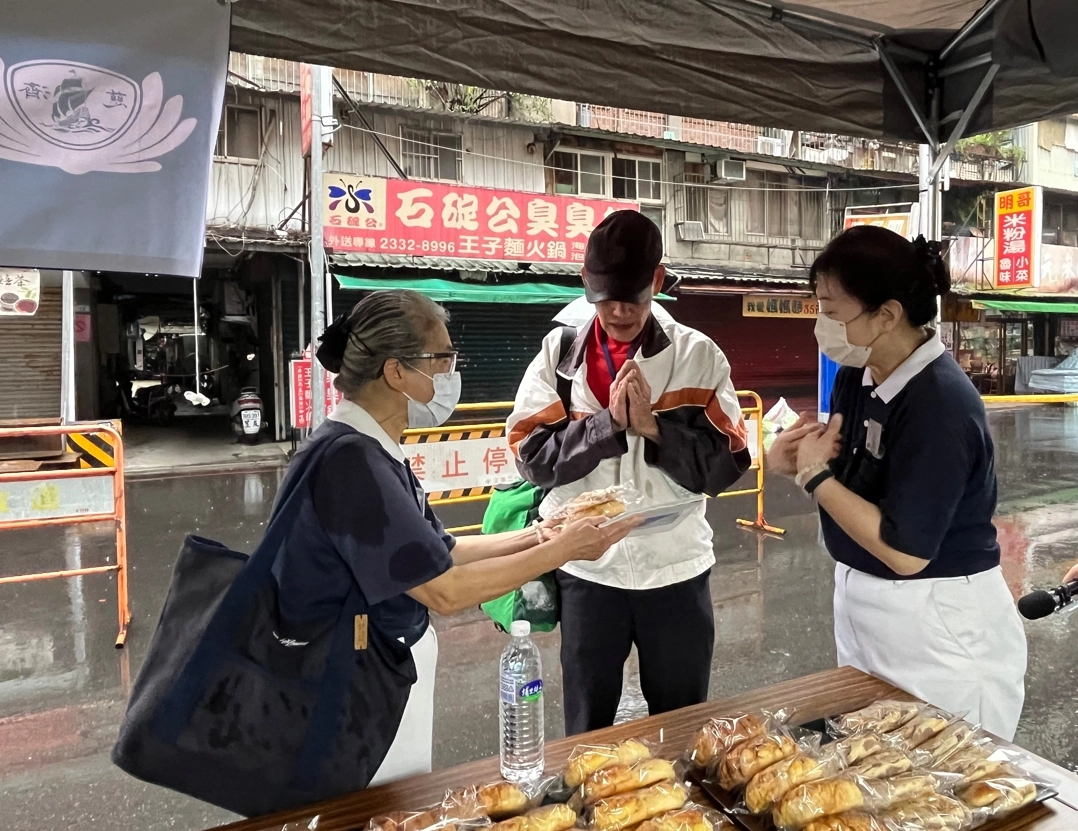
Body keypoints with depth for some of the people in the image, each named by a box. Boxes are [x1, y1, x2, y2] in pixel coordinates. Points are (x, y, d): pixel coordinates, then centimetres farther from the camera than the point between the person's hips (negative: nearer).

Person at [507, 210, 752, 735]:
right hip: (587, 571, 0)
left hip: (677, 569, 1)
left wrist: (653, 427, -20)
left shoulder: (698, 356, -4)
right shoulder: (559, 353, -3)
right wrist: (608, 422, -20)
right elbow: (532, 458, -9)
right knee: (587, 728, 18)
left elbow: (725, 466, -8)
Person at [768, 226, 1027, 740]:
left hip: (938, 627, -8)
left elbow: (904, 551, -27)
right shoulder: (858, 375, -2)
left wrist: (816, 477, -20)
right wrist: (796, 461, -10)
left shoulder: (941, 406, -26)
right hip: (864, 606, 8)